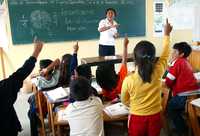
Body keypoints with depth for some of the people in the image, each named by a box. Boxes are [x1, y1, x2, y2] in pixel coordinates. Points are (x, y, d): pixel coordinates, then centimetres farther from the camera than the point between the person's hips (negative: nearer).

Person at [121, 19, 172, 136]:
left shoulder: (129, 80, -23)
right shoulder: (157, 73, -19)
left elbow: (124, 100, -5)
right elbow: (165, 55, 0)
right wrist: (167, 34, 13)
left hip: (137, 118, -2)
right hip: (155, 117, 2)